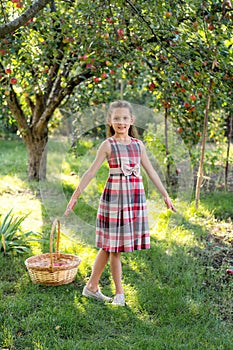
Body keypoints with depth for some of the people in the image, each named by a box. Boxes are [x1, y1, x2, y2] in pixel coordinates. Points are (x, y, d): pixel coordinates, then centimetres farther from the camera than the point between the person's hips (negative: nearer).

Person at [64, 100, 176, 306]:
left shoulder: (138, 144, 9)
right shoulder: (108, 145, -3)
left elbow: (151, 171, 14)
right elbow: (91, 172, -4)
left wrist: (165, 195, 15)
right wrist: (75, 196, -8)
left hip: (135, 196, 4)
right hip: (114, 195, -4)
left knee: (109, 245, 9)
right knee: (113, 245, 2)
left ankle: (92, 287, 21)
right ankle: (119, 293, 14)